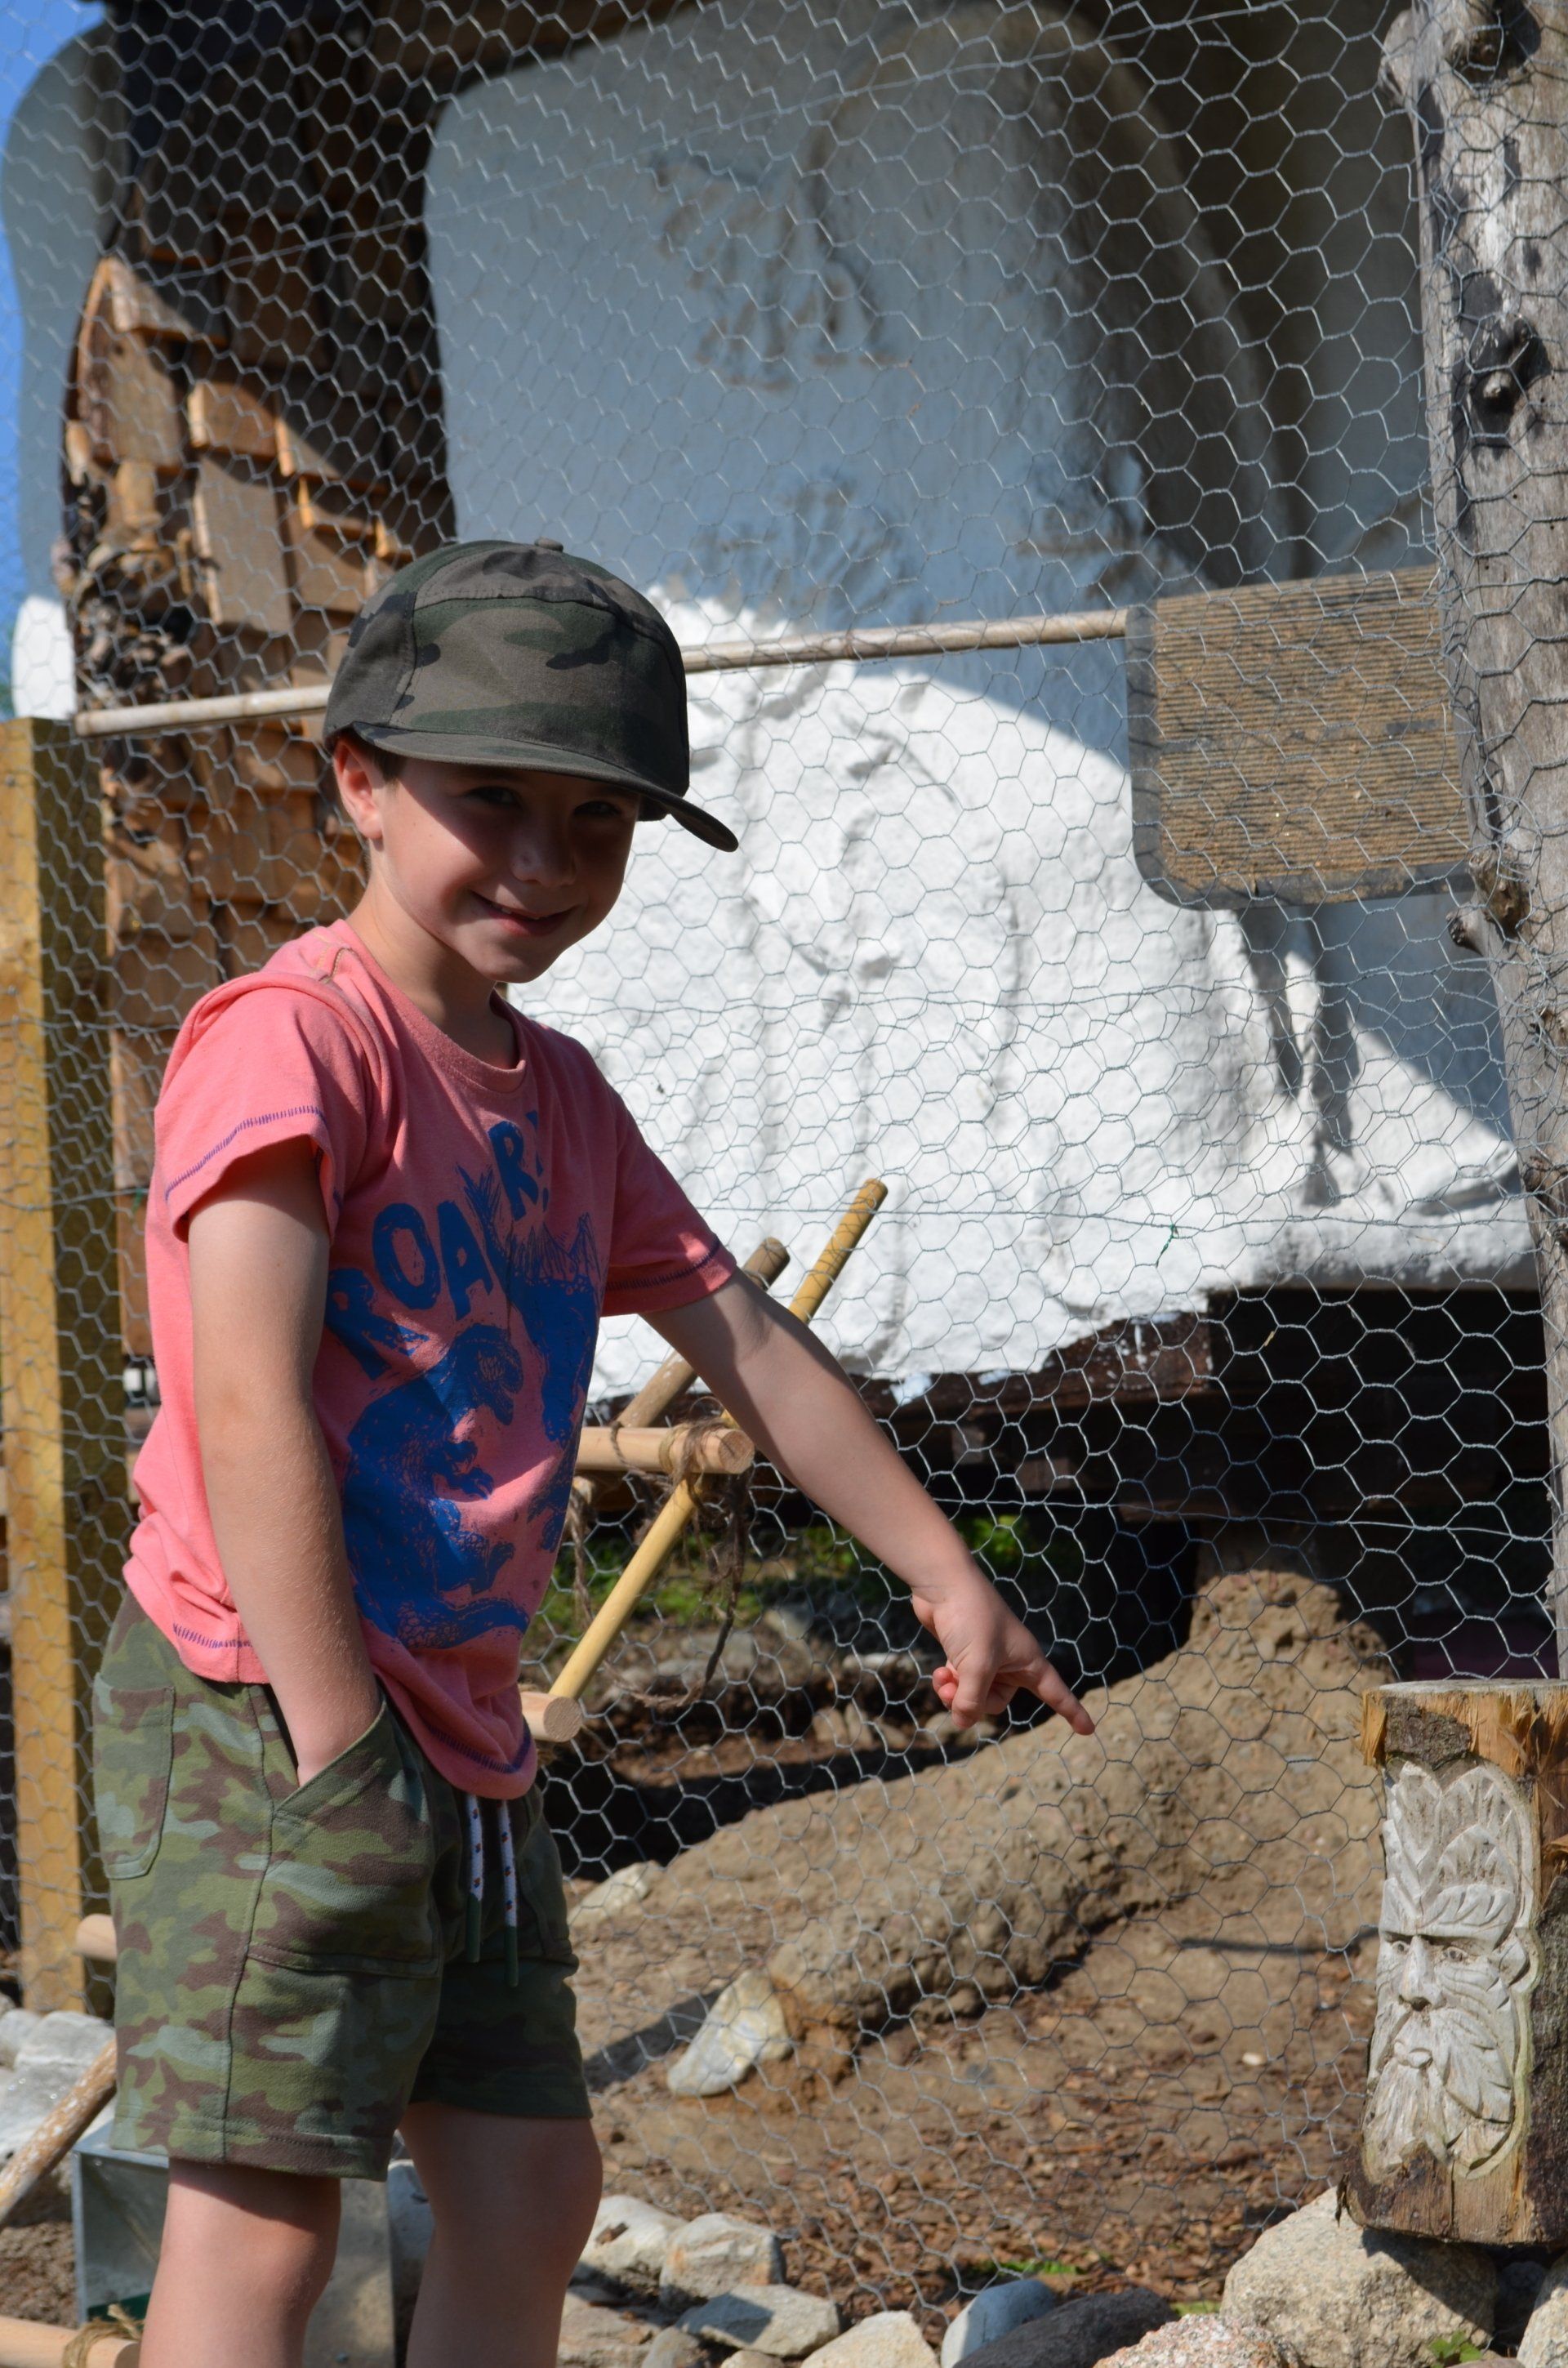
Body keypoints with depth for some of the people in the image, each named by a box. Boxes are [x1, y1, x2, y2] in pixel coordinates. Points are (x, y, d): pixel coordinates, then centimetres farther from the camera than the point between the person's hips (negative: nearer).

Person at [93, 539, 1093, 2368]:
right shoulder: (292, 1036, -12)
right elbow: (250, 1408, -19)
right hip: (260, 1717, -9)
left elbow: (747, 1344, 21)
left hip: (462, 1742, 9)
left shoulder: (561, 1099, 15)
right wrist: (338, 1745, -22)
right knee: (263, 2216, -8)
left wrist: (946, 1578, 22)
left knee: (530, 2189, 12)